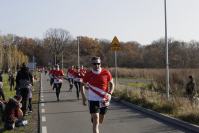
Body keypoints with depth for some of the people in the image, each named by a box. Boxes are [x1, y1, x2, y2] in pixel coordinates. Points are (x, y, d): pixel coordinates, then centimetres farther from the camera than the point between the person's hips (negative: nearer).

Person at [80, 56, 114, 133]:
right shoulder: (88, 74, -6)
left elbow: (111, 84, 5)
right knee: (96, 120, -12)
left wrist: (110, 94, -11)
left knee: (100, 120, 19)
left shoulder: (106, 73, -6)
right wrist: (83, 97, -4)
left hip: (104, 100, 2)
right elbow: (82, 85, 6)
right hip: (93, 100, -2)